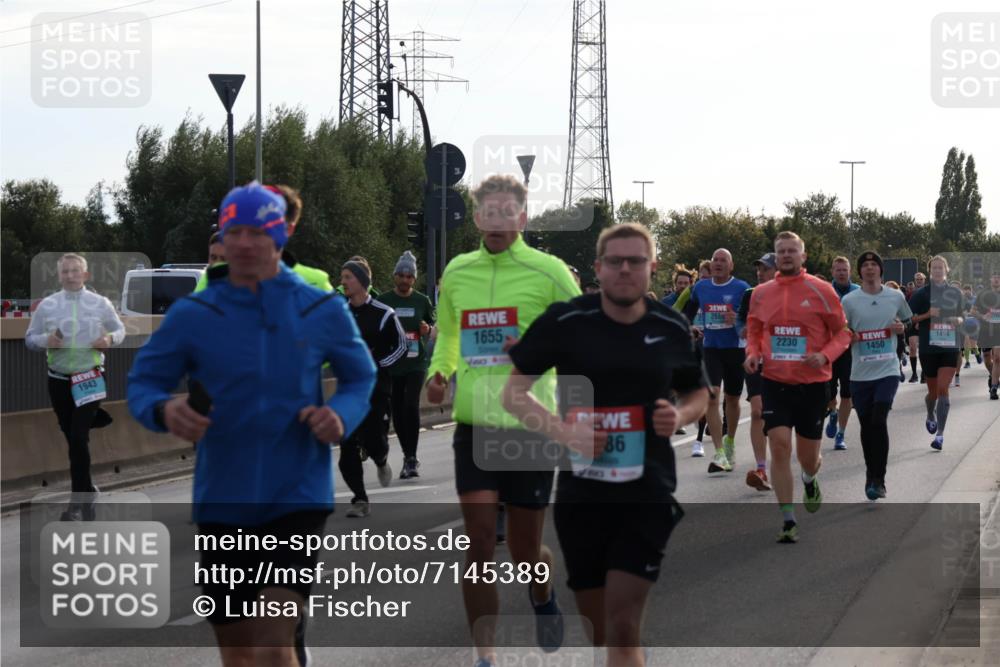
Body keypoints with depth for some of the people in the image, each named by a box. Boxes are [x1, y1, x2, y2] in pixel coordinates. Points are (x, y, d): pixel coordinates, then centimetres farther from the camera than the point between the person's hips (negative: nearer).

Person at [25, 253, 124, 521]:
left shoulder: (100, 303, 1)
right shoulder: (47, 305, 3)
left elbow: (119, 329, 13)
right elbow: (29, 338, 8)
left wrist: (111, 339, -10)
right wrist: (45, 340, -14)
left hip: (90, 379, -2)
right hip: (59, 381, 2)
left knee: (78, 438, -13)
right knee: (73, 439, 11)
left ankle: (77, 501, -8)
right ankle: (87, 491, 29)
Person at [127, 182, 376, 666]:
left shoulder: (323, 312, -1)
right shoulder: (192, 315, -2)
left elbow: (360, 377, 12)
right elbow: (143, 381, 5)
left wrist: (342, 415, -11)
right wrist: (163, 409, -19)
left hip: (299, 497, -2)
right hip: (222, 501, 2)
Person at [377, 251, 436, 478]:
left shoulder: (422, 301, 7)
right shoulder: (383, 301, 4)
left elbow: (433, 326, 17)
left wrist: (427, 330, -5)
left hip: (416, 363, -1)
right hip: (391, 364, 1)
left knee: (411, 405, -17)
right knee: (397, 412, 5)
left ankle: (411, 457, -12)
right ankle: (409, 457, 20)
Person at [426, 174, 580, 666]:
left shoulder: (547, 271, -4)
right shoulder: (456, 272, 7)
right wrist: (438, 372, 4)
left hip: (530, 422, -2)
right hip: (473, 422, 2)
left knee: (524, 550, 7)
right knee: (479, 544, -5)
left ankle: (543, 597, 42)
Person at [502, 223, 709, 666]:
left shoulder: (673, 328, 2)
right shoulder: (565, 322, -4)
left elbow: (698, 393, 18)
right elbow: (513, 392, 0)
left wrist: (680, 415, -6)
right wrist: (562, 431, -17)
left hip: (648, 494, 0)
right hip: (581, 491, 1)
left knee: (623, 627, -10)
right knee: (598, 631, 11)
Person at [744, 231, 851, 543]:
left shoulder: (821, 291, -5)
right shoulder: (761, 293, 4)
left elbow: (842, 332, 1)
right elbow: (754, 331, 18)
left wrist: (825, 356, -17)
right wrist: (752, 353, -2)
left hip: (813, 383, -1)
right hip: (775, 380, 1)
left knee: (808, 455, 8)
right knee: (779, 445, -12)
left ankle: (810, 479, 47)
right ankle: (788, 521, -4)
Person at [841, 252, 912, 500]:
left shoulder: (896, 297, 4)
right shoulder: (849, 300, 0)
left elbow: (906, 322, 18)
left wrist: (901, 327, -4)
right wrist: (848, 337, -17)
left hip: (888, 370, -1)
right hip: (860, 373, 1)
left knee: (879, 421, -15)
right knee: (866, 426, 7)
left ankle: (878, 479, -9)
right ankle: (871, 474, 25)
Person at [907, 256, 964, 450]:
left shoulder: (955, 293, 8)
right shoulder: (921, 294, -1)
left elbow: (960, 317, 20)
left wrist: (957, 320, -3)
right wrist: (927, 315, -16)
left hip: (949, 347, 1)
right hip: (928, 348, -1)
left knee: (943, 389, -11)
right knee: (933, 391, 10)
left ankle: (940, 434, -10)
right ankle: (931, 416, 44)